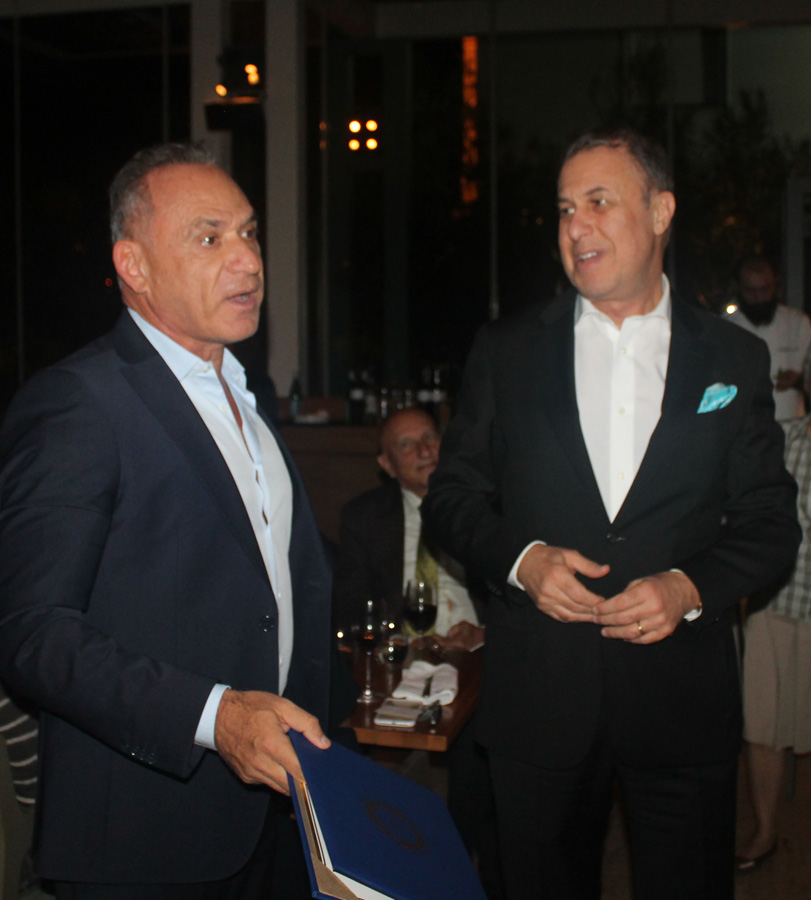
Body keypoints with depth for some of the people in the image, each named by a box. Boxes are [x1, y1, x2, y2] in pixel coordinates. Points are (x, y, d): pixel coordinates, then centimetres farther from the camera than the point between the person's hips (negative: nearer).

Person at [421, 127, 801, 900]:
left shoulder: (734, 359, 4)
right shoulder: (505, 351, 4)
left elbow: (771, 522, 4)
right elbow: (450, 498, 5)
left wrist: (691, 586, -14)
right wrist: (520, 558, -13)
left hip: (685, 699, 0)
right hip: (536, 698, 1)